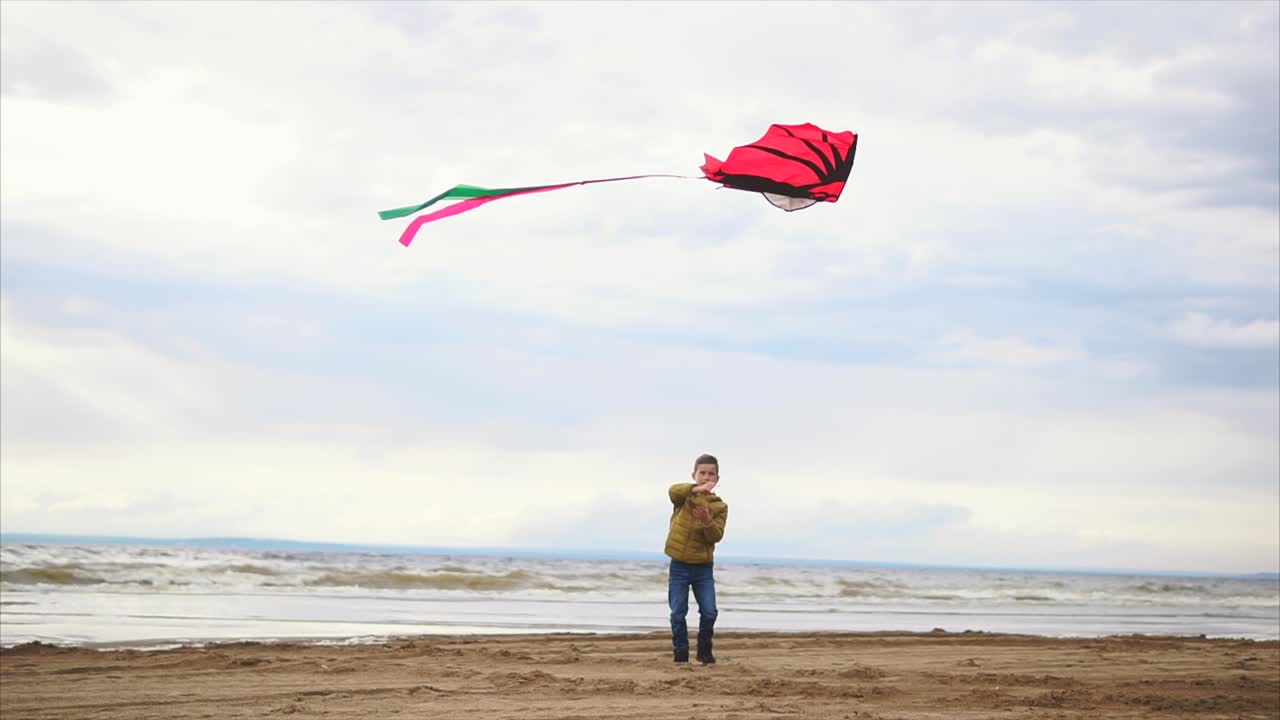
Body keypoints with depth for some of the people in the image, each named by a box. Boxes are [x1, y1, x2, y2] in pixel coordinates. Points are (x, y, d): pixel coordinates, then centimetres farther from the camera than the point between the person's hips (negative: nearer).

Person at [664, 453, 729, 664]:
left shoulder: (720, 506, 3)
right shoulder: (684, 497, 0)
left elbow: (716, 536, -8)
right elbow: (673, 491, -26)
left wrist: (708, 522, -30)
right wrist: (697, 489, -43)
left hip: (704, 567, 1)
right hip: (679, 566, -1)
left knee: (709, 612, -4)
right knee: (678, 614, -2)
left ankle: (705, 651, 15)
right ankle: (680, 652, 11)